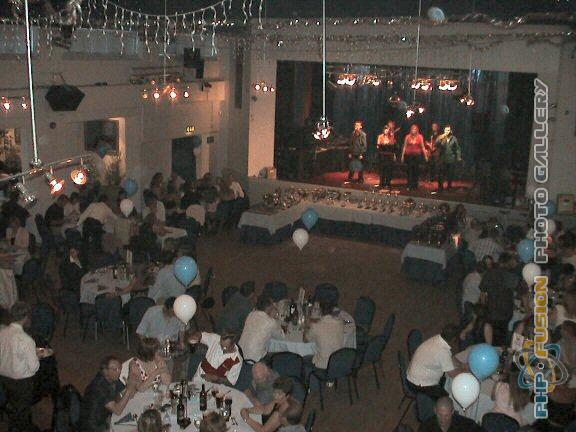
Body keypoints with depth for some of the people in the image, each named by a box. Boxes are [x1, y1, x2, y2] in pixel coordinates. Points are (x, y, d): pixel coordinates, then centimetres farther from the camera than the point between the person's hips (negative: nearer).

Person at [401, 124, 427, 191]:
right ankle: (409, 186, 4)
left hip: (417, 155, -1)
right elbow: (404, 146, 8)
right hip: (409, 155, 1)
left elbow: (423, 147, 3)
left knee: (416, 170, 1)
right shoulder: (407, 137, 5)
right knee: (410, 170, 0)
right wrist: (402, 156, 6)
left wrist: (425, 156, 0)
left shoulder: (420, 137, 2)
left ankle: (415, 186, 10)